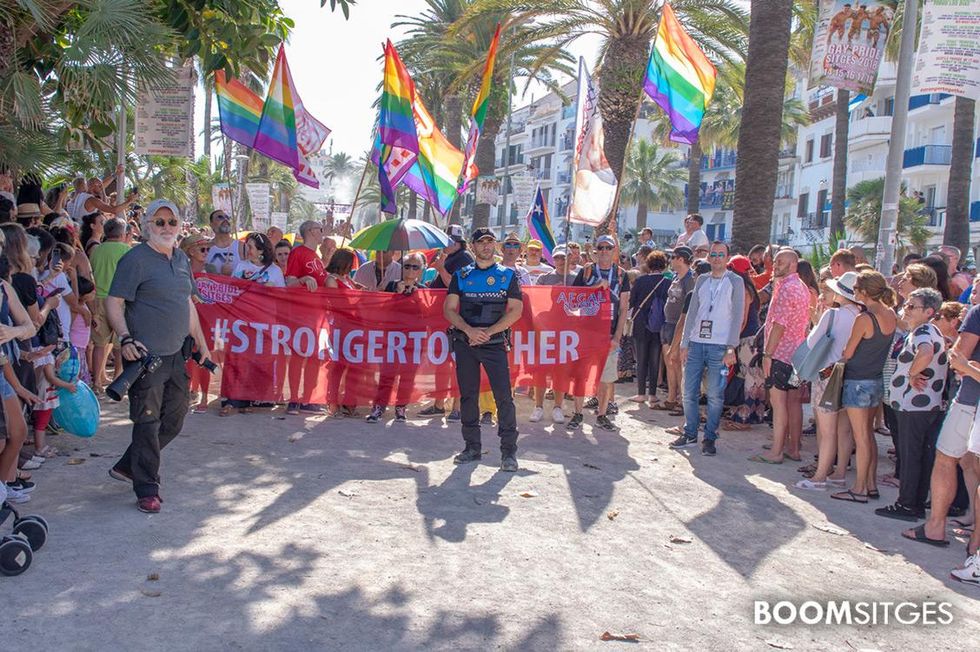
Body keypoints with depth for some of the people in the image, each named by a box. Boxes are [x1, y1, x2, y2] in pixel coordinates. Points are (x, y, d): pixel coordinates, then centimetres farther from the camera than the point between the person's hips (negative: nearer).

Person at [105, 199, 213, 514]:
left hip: (176, 355, 8)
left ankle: (127, 466, 30)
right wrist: (126, 338, -25)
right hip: (146, 355, -8)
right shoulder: (136, 259, -8)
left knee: (174, 419, 15)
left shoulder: (181, 259, 15)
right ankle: (147, 490, 9)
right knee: (148, 422, -2)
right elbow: (114, 302, -12)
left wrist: (201, 344, 23)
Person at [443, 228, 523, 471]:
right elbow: (449, 309, 6)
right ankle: (472, 447, 17)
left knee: (503, 395, -8)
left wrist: (489, 331, -10)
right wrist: (469, 330, -11)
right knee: (467, 395, 6)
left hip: (494, 342, -2)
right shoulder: (461, 275, 11)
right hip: (465, 342, 2)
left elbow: (515, 310, 0)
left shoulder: (507, 275, 7)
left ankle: (509, 451, -1)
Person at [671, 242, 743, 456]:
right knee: (689, 392, 5)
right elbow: (692, 313, 14)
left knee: (715, 396, -1)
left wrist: (731, 347, -12)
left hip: (719, 347, -4)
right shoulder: (702, 280, 13)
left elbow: (737, 316, -4)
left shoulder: (735, 282, 1)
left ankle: (710, 438, 11)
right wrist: (684, 343, 8)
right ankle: (690, 434, 18)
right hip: (696, 344, 4)